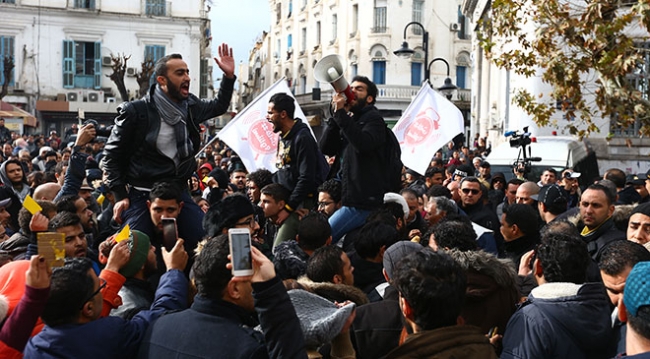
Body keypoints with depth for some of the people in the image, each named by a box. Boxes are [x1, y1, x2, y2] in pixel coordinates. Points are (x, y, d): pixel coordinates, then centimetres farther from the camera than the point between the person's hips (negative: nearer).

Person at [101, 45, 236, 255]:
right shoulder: (136, 111, -12)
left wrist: (229, 76, 11)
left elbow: (219, 106, 26)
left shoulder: (190, 106, 5)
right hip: (142, 196, -5)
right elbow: (112, 154, -4)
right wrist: (120, 195, -10)